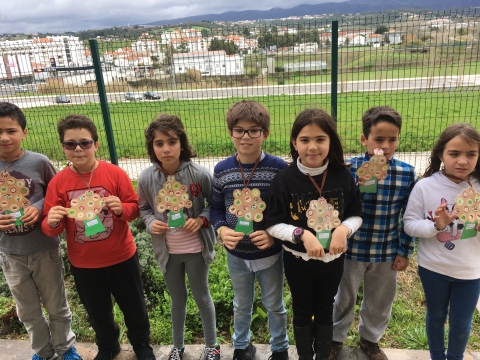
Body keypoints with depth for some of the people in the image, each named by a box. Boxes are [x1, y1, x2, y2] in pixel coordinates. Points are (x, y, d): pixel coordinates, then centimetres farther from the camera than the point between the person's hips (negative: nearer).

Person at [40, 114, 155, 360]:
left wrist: (122, 209, -30)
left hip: (121, 257, -2)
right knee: (97, 311, 24)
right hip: (83, 263, 2)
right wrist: (52, 223, -29)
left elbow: (134, 208, -8)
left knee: (133, 305, 18)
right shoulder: (58, 182, -8)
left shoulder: (115, 173, -13)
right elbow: (50, 229, -6)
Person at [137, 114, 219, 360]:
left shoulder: (200, 174, -20)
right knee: (177, 299, 22)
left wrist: (202, 219, -23)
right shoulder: (146, 178, -14)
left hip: (196, 248, -2)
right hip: (168, 251, 2)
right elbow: (144, 208, 3)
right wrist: (151, 223, -16)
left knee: (202, 296, 18)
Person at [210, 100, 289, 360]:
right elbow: (216, 208, 1)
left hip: (270, 253, -2)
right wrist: (222, 230, -18)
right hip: (236, 254, 2)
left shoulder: (278, 168, -15)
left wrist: (275, 234, -23)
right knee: (242, 305, 24)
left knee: (274, 305, 21)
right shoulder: (221, 170, -8)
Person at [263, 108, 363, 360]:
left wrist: (344, 229, -22)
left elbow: (356, 215, -2)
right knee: (302, 311, 20)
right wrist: (302, 234, -29)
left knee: (325, 311, 23)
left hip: (333, 259, 2)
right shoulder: (285, 179, -19)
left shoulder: (343, 176, -13)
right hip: (297, 260, -1)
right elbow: (273, 225, -14)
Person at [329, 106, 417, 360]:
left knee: (380, 301, 22)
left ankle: (370, 339, 48)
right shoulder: (349, 169, -15)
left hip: (387, 252, 2)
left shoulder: (407, 173, -9)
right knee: (343, 298, 18)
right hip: (352, 249, -2)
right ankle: (336, 337, 44)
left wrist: (404, 251, 2)